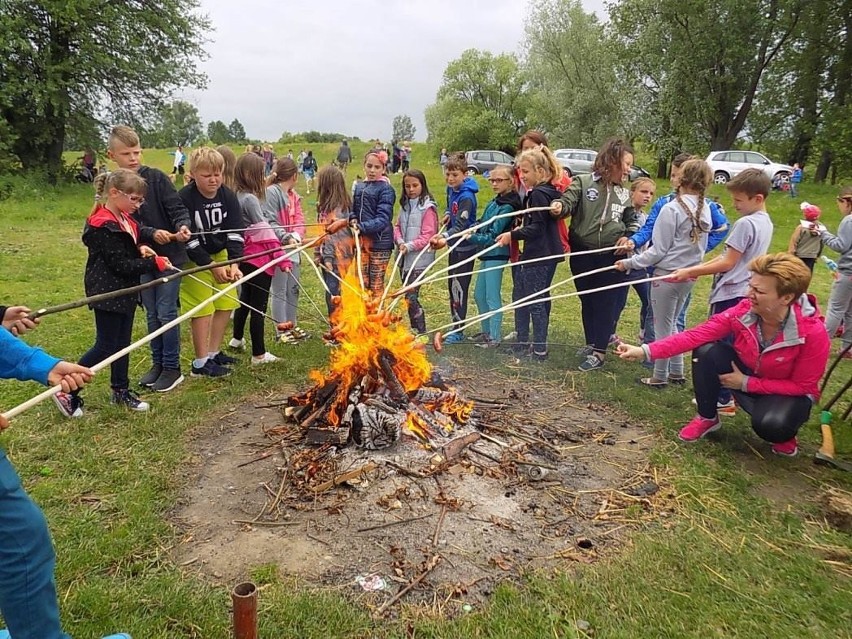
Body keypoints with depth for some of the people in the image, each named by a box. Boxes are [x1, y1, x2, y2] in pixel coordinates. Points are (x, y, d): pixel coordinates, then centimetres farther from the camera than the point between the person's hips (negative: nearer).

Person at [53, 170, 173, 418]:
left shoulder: (123, 218, 6)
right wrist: (154, 263, -18)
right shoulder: (103, 226, -21)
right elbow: (121, 264, -22)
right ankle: (67, 392, 11)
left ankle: (121, 391, 27)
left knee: (122, 342, 16)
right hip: (108, 292, -9)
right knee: (105, 346, -3)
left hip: (125, 290, 9)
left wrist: (143, 246, -3)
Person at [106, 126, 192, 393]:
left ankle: (172, 367, 13)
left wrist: (182, 227, -32)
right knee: (151, 314, 14)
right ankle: (157, 363, 27)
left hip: (169, 255, -4)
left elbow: (177, 208, -12)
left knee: (166, 312, -1)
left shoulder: (157, 177, -9)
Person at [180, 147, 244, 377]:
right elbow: (189, 239, -20)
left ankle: (214, 353, 22)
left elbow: (235, 233, -12)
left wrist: (234, 264, -26)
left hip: (220, 254, 5)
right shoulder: (185, 198, -20)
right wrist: (212, 266, -22)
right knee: (203, 308, -7)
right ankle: (200, 363, 4)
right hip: (195, 260, -5)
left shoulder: (228, 196, -8)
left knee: (226, 303, 6)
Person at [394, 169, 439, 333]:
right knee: (409, 296, 13)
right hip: (404, 258, 7)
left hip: (419, 259, -7)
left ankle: (421, 332, 1)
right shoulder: (405, 204, 12)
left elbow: (427, 236, -13)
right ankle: (414, 329, 24)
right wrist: (400, 242, -6)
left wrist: (409, 246, -19)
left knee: (411, 296, -9)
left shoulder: (428, 207, -9)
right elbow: (397, 226, 13)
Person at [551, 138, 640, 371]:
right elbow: (568, 201, -15)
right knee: (587, 301, 12)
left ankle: (599, 351, 7)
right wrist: (559, 206, -39)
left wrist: (629, 237, -2)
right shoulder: (583, 182, -2)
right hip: (582, 255, -1)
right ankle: (592, 342, 29)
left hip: (611, 257, 1)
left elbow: (632, 221, 19)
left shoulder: (624, 194, 9)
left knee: (606, 303, 0)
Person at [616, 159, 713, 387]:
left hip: (668, 276, -7)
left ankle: (659, 377, 19)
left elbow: (658, 251, -17)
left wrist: (629, 263, -10)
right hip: (689, 275, 7)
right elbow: (700, 245, 11)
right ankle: (676, 372, 29)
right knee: (671, 324, 22)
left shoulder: (672, 209, -20)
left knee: (662, 327, 7)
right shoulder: (704, 210, 3)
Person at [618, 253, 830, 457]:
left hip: (790, 393, -3)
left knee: (769, 424, -37)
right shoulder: (743, 311, -22)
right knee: (706, 350, -23)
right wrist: (646, 351, -36)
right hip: (747, 374, 4)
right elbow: (695, 335, -26)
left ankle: (784, 434, 5)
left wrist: (746, 383, -23)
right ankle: (707, 418, -1)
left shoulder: (813, 332, -29)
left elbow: (803, 386, -19)